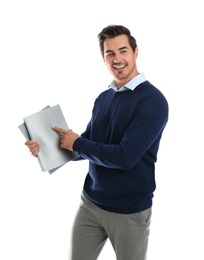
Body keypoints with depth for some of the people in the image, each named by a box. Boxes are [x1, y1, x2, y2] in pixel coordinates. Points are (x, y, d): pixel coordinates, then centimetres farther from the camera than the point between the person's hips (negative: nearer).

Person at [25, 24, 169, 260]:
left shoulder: (152, 100, -17)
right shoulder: (103, 98, 6)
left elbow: (125, 157, -25)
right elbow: (88, 146, 11)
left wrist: (77, 143, -13)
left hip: (129, 211, -6)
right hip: (90, 202, 6)